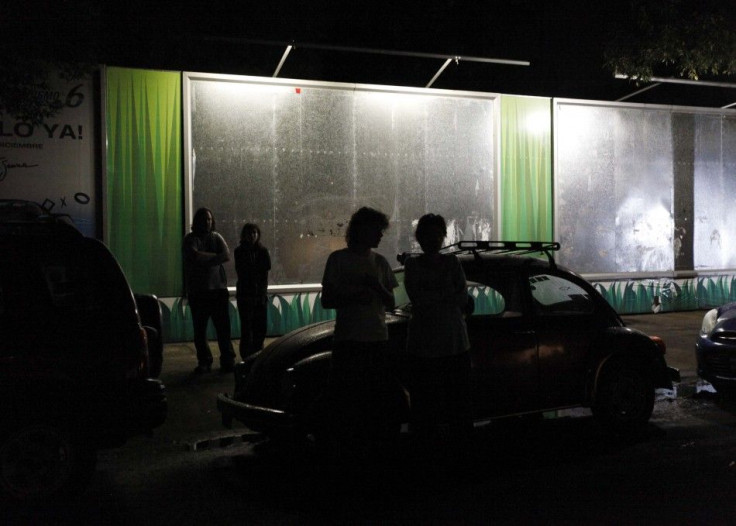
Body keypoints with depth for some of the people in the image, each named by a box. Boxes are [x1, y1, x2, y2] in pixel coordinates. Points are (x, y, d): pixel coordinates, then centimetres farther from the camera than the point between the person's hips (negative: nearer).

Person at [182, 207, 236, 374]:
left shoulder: (216, 237, 10)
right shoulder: (190, 239, 2)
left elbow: (226, 255, -7)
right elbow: (196, 256, -17)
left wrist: (205, 259, -12)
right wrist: (215, 256, -6)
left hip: (218, 288, 1)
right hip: (197, 290, -1)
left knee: (223, 326, -2)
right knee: (199, 329, 3)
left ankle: (227, 360, 6)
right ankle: (204, 362, 14)